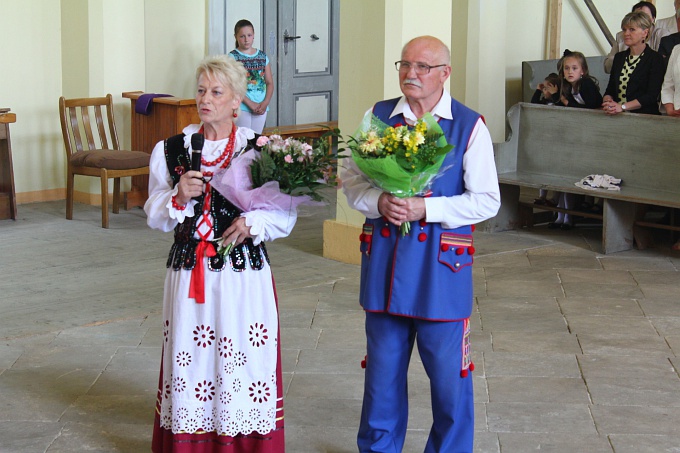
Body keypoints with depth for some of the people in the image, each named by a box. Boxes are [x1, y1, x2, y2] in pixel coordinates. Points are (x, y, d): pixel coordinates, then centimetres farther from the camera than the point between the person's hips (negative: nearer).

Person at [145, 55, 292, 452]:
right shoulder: (171, 150, 7)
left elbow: (286, 216, 3)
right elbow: (154, 217, 9)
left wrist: (253, 222, -15)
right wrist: (178, 198, -10)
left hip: (244, 274, -2)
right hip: (189, 271, 2)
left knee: (242, 359, -1)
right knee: (191, 359, 4)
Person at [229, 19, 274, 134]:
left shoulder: (262, 56, 11)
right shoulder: (233, 57, -3)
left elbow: (270, 83, 11)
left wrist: (265, 102, -6)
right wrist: (251, 104, -14)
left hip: (261, 107, 4)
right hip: (241, 107, -4)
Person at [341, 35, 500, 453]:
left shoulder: (470, 126, -5)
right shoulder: (378, 117, 5)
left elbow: (487, 200, -6)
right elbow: (350, 178, 10)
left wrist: (426, 208, -17)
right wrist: (378, 202, -12)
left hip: (441, 263, -3)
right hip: (384, 258, 3)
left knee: (448, 373, 5)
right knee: (383, 368, 13)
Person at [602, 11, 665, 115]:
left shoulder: (655, 59, 0)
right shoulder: (619, 57, 19)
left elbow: (651, 95, -9)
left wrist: (622, 107, -17)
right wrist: (608, 102, -7)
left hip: (644, 116, -4)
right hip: (617, 117, 5)